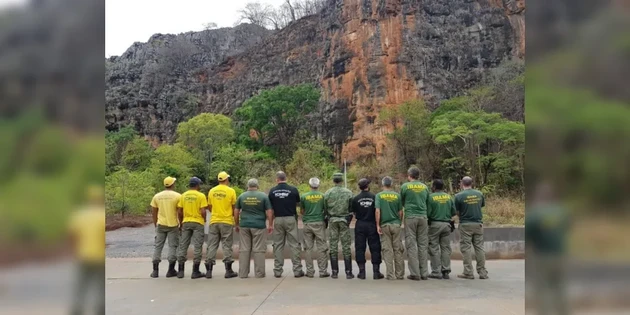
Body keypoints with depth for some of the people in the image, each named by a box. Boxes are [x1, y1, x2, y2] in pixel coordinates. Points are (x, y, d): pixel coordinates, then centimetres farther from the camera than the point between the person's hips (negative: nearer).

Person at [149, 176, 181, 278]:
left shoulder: (157, 196, 5)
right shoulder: (177, 196, -6)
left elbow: (154, 212, 8)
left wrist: (155, 225, 18)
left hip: (160, 225, 3)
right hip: (173, 225, -3)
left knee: (158, 246, 9)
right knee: (172, 247, 4)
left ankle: (155, 270, 9)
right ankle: (171, 270, 4)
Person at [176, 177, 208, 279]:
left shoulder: (183, 195, 6)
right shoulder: (201, 196, -6)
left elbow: (179, 211, 5)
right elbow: (203, 211, -12)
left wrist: (181, 223, 17)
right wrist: (204, 220, 7)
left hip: (186, 223, 4)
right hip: (198, 223, -4)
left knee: (183, 246, 10)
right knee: (197, 247, 1)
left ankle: (180, 271, 12)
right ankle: (195, 271, 2)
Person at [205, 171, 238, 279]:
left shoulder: (212, 191, 4)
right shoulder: (231, 191, -5)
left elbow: (209, 207, 11)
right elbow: (234, 207, -2)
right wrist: (233, 215, 18)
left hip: (214, 221, 3)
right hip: (227, 221, -3)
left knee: (212, 245, 7)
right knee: (227, 245, 3)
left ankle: (209, 270, 8)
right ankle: (228, 271, 6)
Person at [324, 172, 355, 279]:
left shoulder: (328, 193, -2)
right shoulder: (348, 192, -3)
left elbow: (325, 208, 0)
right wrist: (349, 219, 12)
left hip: (332, 220, 1)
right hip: (344, 220, -1)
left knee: (333, 245, 6)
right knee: (346, 246, 4)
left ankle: (334, 271, 8)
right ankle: (348, 272, 4)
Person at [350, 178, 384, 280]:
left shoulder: (355, 198, -3)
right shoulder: (374, 197, -5)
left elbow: (353, 212, 2)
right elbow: (378, 211, -4)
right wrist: (378, 223, 9)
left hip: (360, 225, 1)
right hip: (372, 224, 0)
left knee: (360, 248, 7)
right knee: (375, 248, 7)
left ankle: (362, 272, 8)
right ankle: (376, 272, 9)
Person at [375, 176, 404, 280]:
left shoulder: (379, 195, -2)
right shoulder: (397, 195, 2)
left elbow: (377, 211, -10)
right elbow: (400, 212, 4)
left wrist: (378, 225, -6)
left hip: (385, 225, -1)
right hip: (396, 225, 1)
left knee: (387, 250, 2)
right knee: (398, 250, 8)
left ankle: (390, 275, 2)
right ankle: (400, 274, 12)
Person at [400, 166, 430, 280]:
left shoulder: (405, 186, 0)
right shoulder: (425, 187, 9)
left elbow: (401, 202, 10)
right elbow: (428, 202, 15)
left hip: (410, 217, -3)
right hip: (423, 217, 3)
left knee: (412, 245, 0)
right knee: (423, 245, 8)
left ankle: (415, 273, -1)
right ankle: (424, 273, 10)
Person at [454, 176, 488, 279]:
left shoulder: (459, 196, -9)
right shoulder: (479, 194, 3)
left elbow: (457, 212, -3)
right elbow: (483, 205, 14)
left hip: (465, 224, -4)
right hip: (478, 224, 4)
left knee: (466, 248, 1)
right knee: (479, 248, 9)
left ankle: (468, 273, 1)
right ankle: (482, 272, 11)